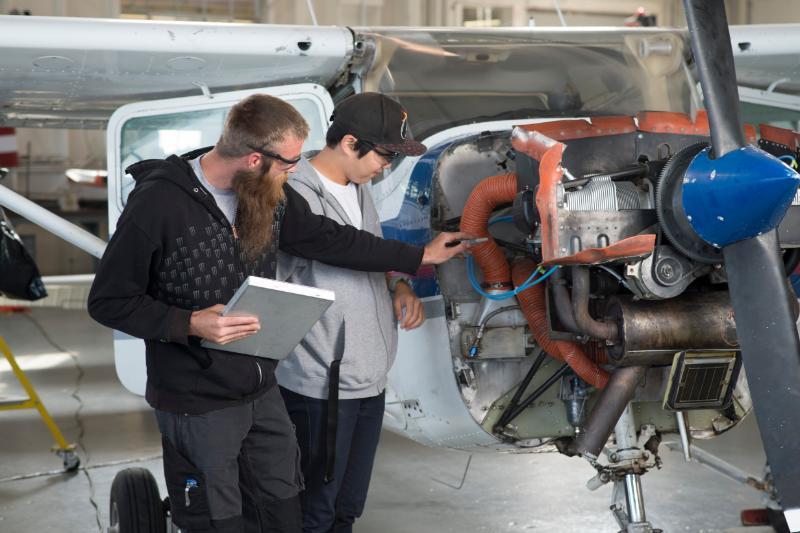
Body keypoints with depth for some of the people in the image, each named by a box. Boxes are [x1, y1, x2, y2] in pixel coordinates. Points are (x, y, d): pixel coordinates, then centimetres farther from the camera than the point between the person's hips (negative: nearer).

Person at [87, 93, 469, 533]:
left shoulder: (269, 193, -1)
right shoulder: (157, 204, -21)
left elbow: (327, 239, 13)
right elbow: (108, 301, -15)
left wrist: (420, 256, 17)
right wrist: (190, 324, -27)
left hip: (264, 393, 6)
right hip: (197, 406, -6)